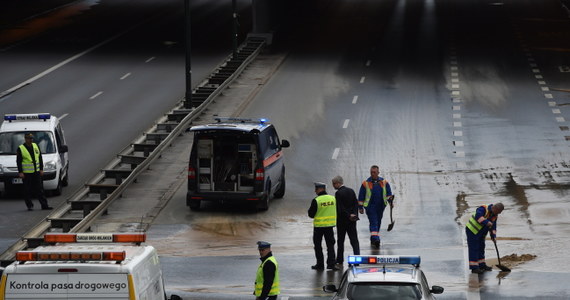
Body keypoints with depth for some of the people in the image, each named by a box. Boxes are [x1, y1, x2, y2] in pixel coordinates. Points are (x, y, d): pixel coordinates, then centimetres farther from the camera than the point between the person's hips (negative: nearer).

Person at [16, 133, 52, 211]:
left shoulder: (35, 146, 10)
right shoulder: (21, 149, -5)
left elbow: (40, 158, 15)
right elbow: (18, 161, -6)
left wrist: (41, 169, 10)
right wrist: (20, 172, -12)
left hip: (36, 172, 4)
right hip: (26, 173, -4)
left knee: (39, 189, 5)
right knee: (27, 190, 1)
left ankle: (44, 205, 5)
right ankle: (29, 205, 10)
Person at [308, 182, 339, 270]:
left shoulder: (316, 201, -16)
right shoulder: (333, 198, -3)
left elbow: (311, 214, -10)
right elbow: (336, 211, 8)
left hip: (318, 225, -4)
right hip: (330, 225, 4)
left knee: (318, 246, 9)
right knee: (330, 245, 9)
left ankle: (320, 264, 10)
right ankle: (331, 264, 2)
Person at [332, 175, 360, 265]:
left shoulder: (338, 193, -15)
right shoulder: (351, 191, 5)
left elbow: (340, 208, -19)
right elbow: (356, 203, 1)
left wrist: (349, 216, -13)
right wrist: (354, 214, -8)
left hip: (342, 220, -5)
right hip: (352, 221, 5)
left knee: (340, 241, 7)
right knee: (354, 240, 4)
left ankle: (340, 260, 13)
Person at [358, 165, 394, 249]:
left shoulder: (384, 182, 4)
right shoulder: (366, 183, -3)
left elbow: (388, 193, 8)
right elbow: (361, 196, 2)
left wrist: (390, 201, -7)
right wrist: (360, 207, 1)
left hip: (380, 206, 4)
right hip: (370, 206, -4)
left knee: (378, 223, 11)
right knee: (373, 222, -15)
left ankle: (373, 239, 24)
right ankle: (375, 239, -25)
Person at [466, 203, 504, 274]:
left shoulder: (495, 216, 3)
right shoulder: (483, 209, -24)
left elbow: (493, 226, 6)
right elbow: (478, 216, -42)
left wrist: (493, 236, -8)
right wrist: (486, 222, -50)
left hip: (481, 233, 9)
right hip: (472, 230, -9)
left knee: (481, 248, 17)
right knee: (473, 249, -9)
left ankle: (482, 265, 29)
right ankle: (474, 268, -8)